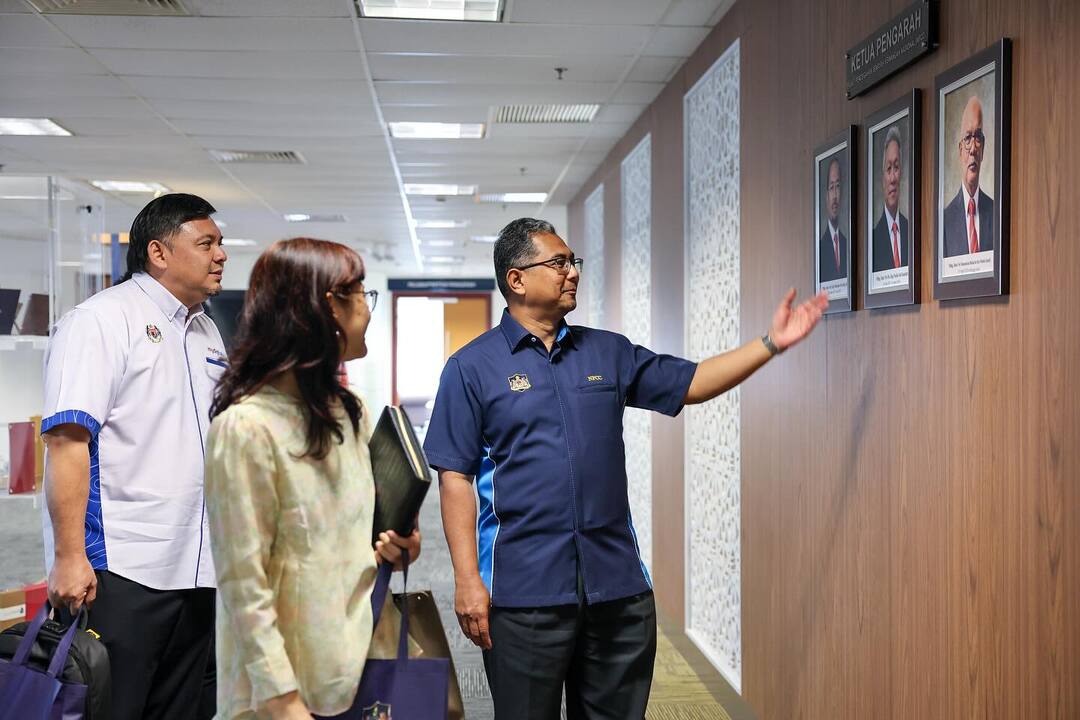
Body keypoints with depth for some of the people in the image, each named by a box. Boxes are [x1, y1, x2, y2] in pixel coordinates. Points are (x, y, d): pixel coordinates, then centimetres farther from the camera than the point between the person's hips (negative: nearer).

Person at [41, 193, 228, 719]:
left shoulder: (207, 333, 16)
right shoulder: (102, 320, -8)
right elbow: (68, 439, -17)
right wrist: (69, 556, -23)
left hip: (196, 571, 8)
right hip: (119, 573, -8)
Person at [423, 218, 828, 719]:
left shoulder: (609, 353, 11)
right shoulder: (473, 367, -2)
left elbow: (690, 383, 13)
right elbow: (455, 477, -5)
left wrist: (771, 343, 4)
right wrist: (467, 579, -11)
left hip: (619, 586, 4)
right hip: (525, 590, -4)